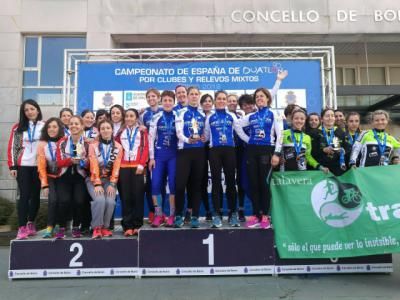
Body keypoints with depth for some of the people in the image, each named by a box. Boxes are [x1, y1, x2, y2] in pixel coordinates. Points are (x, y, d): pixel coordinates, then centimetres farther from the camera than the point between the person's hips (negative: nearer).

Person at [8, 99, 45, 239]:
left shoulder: (45, 126, 3)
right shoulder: (18, 127, 5)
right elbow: (12, 147, 4)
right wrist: (12, 166, -3)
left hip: (39, 166, 1)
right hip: (23, 166, 0)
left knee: (35, 195, 8)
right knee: (24, 195, -2)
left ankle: (31, 223, 23)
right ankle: (22, 227, 2)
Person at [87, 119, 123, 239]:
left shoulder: (118, 147, 3)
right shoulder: (93, 145, 0)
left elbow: (116, 167, -2)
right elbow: (94, 166, -9)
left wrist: (112, 184, -12)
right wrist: (97, 184, -18)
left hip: (110, 180, 1)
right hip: (94, 179, -1)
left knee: (110, 201, -22)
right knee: (99, 200, -27)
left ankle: (105, 227, 0)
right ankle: (97, 228, -10)